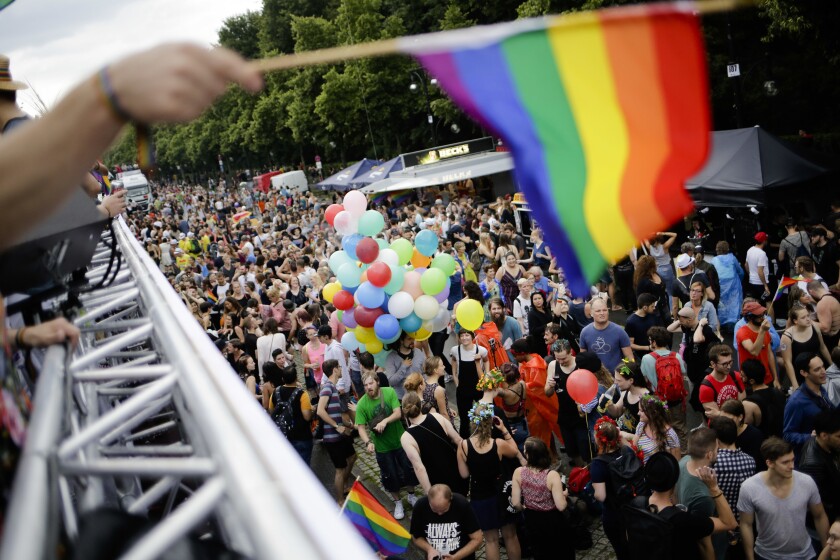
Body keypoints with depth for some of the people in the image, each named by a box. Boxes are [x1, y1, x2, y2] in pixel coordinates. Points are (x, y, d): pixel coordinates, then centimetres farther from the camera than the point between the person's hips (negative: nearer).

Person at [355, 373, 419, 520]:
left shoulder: (390, 392, -17)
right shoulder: (362, 404, -19)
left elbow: (398, 413, -21)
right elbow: (361, 427, -20)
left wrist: (385, 421, -39)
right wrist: (368, 442, -37)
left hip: (400, 440, 1)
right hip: (382, 446, -1)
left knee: (409, 469, 17)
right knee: (390, 476, 13)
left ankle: (411, 495, 44)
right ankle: (398, 503, 37)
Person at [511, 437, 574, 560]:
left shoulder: (518, 472, -19)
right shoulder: (552, 475, -27)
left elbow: (516, 503, -12)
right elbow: (561, 506, -25)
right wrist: (564, 495, -4)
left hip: (532, 521, 3)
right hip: (553, 521, -3)